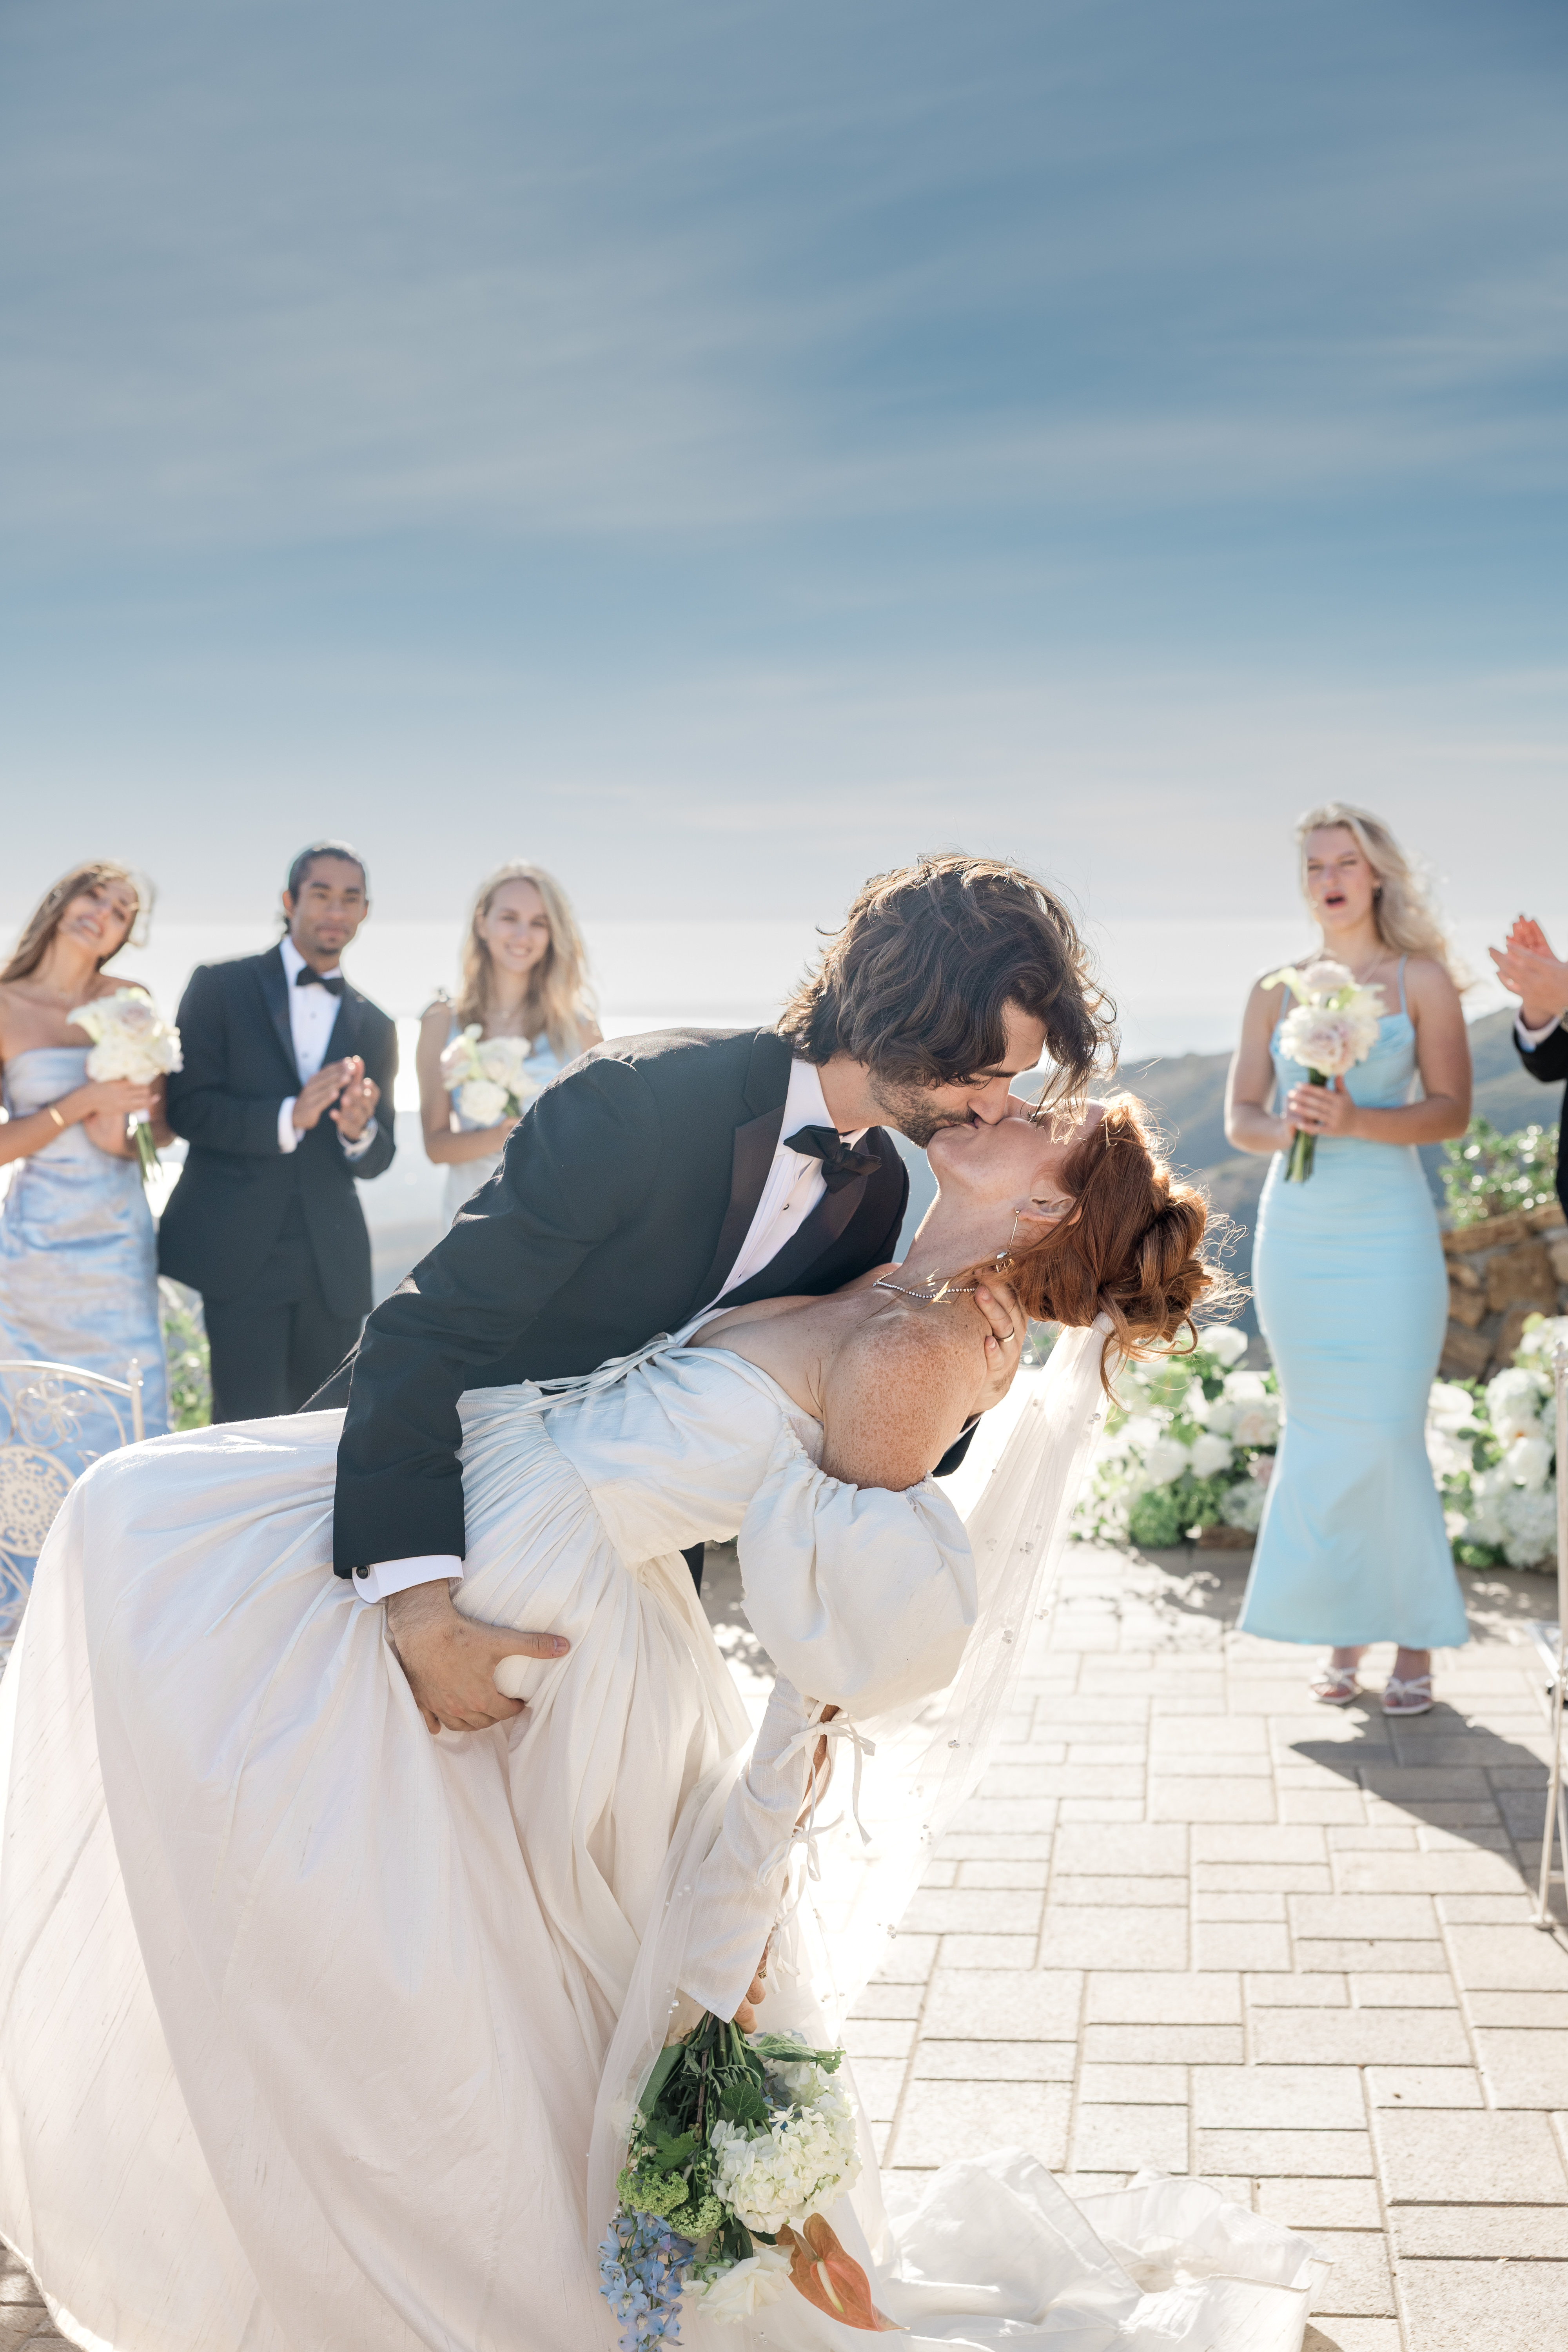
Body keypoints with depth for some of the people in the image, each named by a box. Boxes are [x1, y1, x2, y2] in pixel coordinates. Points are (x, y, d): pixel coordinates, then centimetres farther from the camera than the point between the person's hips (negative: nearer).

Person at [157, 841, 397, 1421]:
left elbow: (377, 1160, 13)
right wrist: (286, 1118, -20)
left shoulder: (373, 1025, 14)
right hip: (242, 1253, -4)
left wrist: (359, 1131, -11)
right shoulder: (221, 987, 3)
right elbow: (186, 1106, -6)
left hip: (334, 1261, 4)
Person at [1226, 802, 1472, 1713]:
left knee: (1386, 1436, -7)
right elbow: (1239, 1116, 7)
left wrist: (1357, 1120, -19)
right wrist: (1284, 1126, -15)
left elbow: (1453, 1109, -4)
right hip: (1295, 1232, 3)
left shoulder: (1423, 979, 1)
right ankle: (1344, 1639, 14)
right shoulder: (1275, 991, 9)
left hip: (1386, 1234, -3)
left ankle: (1416, 1643, 6)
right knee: (1317, 1438, 5)